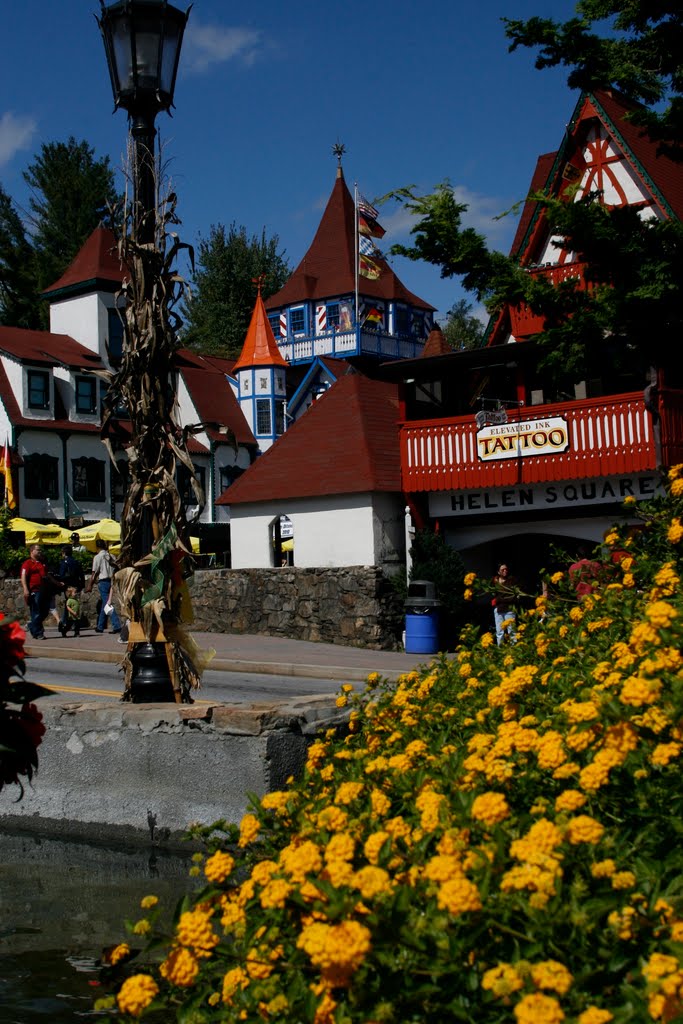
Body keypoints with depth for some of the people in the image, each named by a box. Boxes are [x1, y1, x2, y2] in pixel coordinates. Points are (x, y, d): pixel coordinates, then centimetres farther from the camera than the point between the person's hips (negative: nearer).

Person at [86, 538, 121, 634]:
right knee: (104, 604, 17)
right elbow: (116, 570, 8)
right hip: (111, 581, 6)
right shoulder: (111, 556, 9)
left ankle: (117, 626, -20)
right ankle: (100, 626, 25)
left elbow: (95, 573, -7)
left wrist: (90, 585, 0)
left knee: (107, 604, -9)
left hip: (103, 582, -6)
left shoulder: (97, 557, -6)